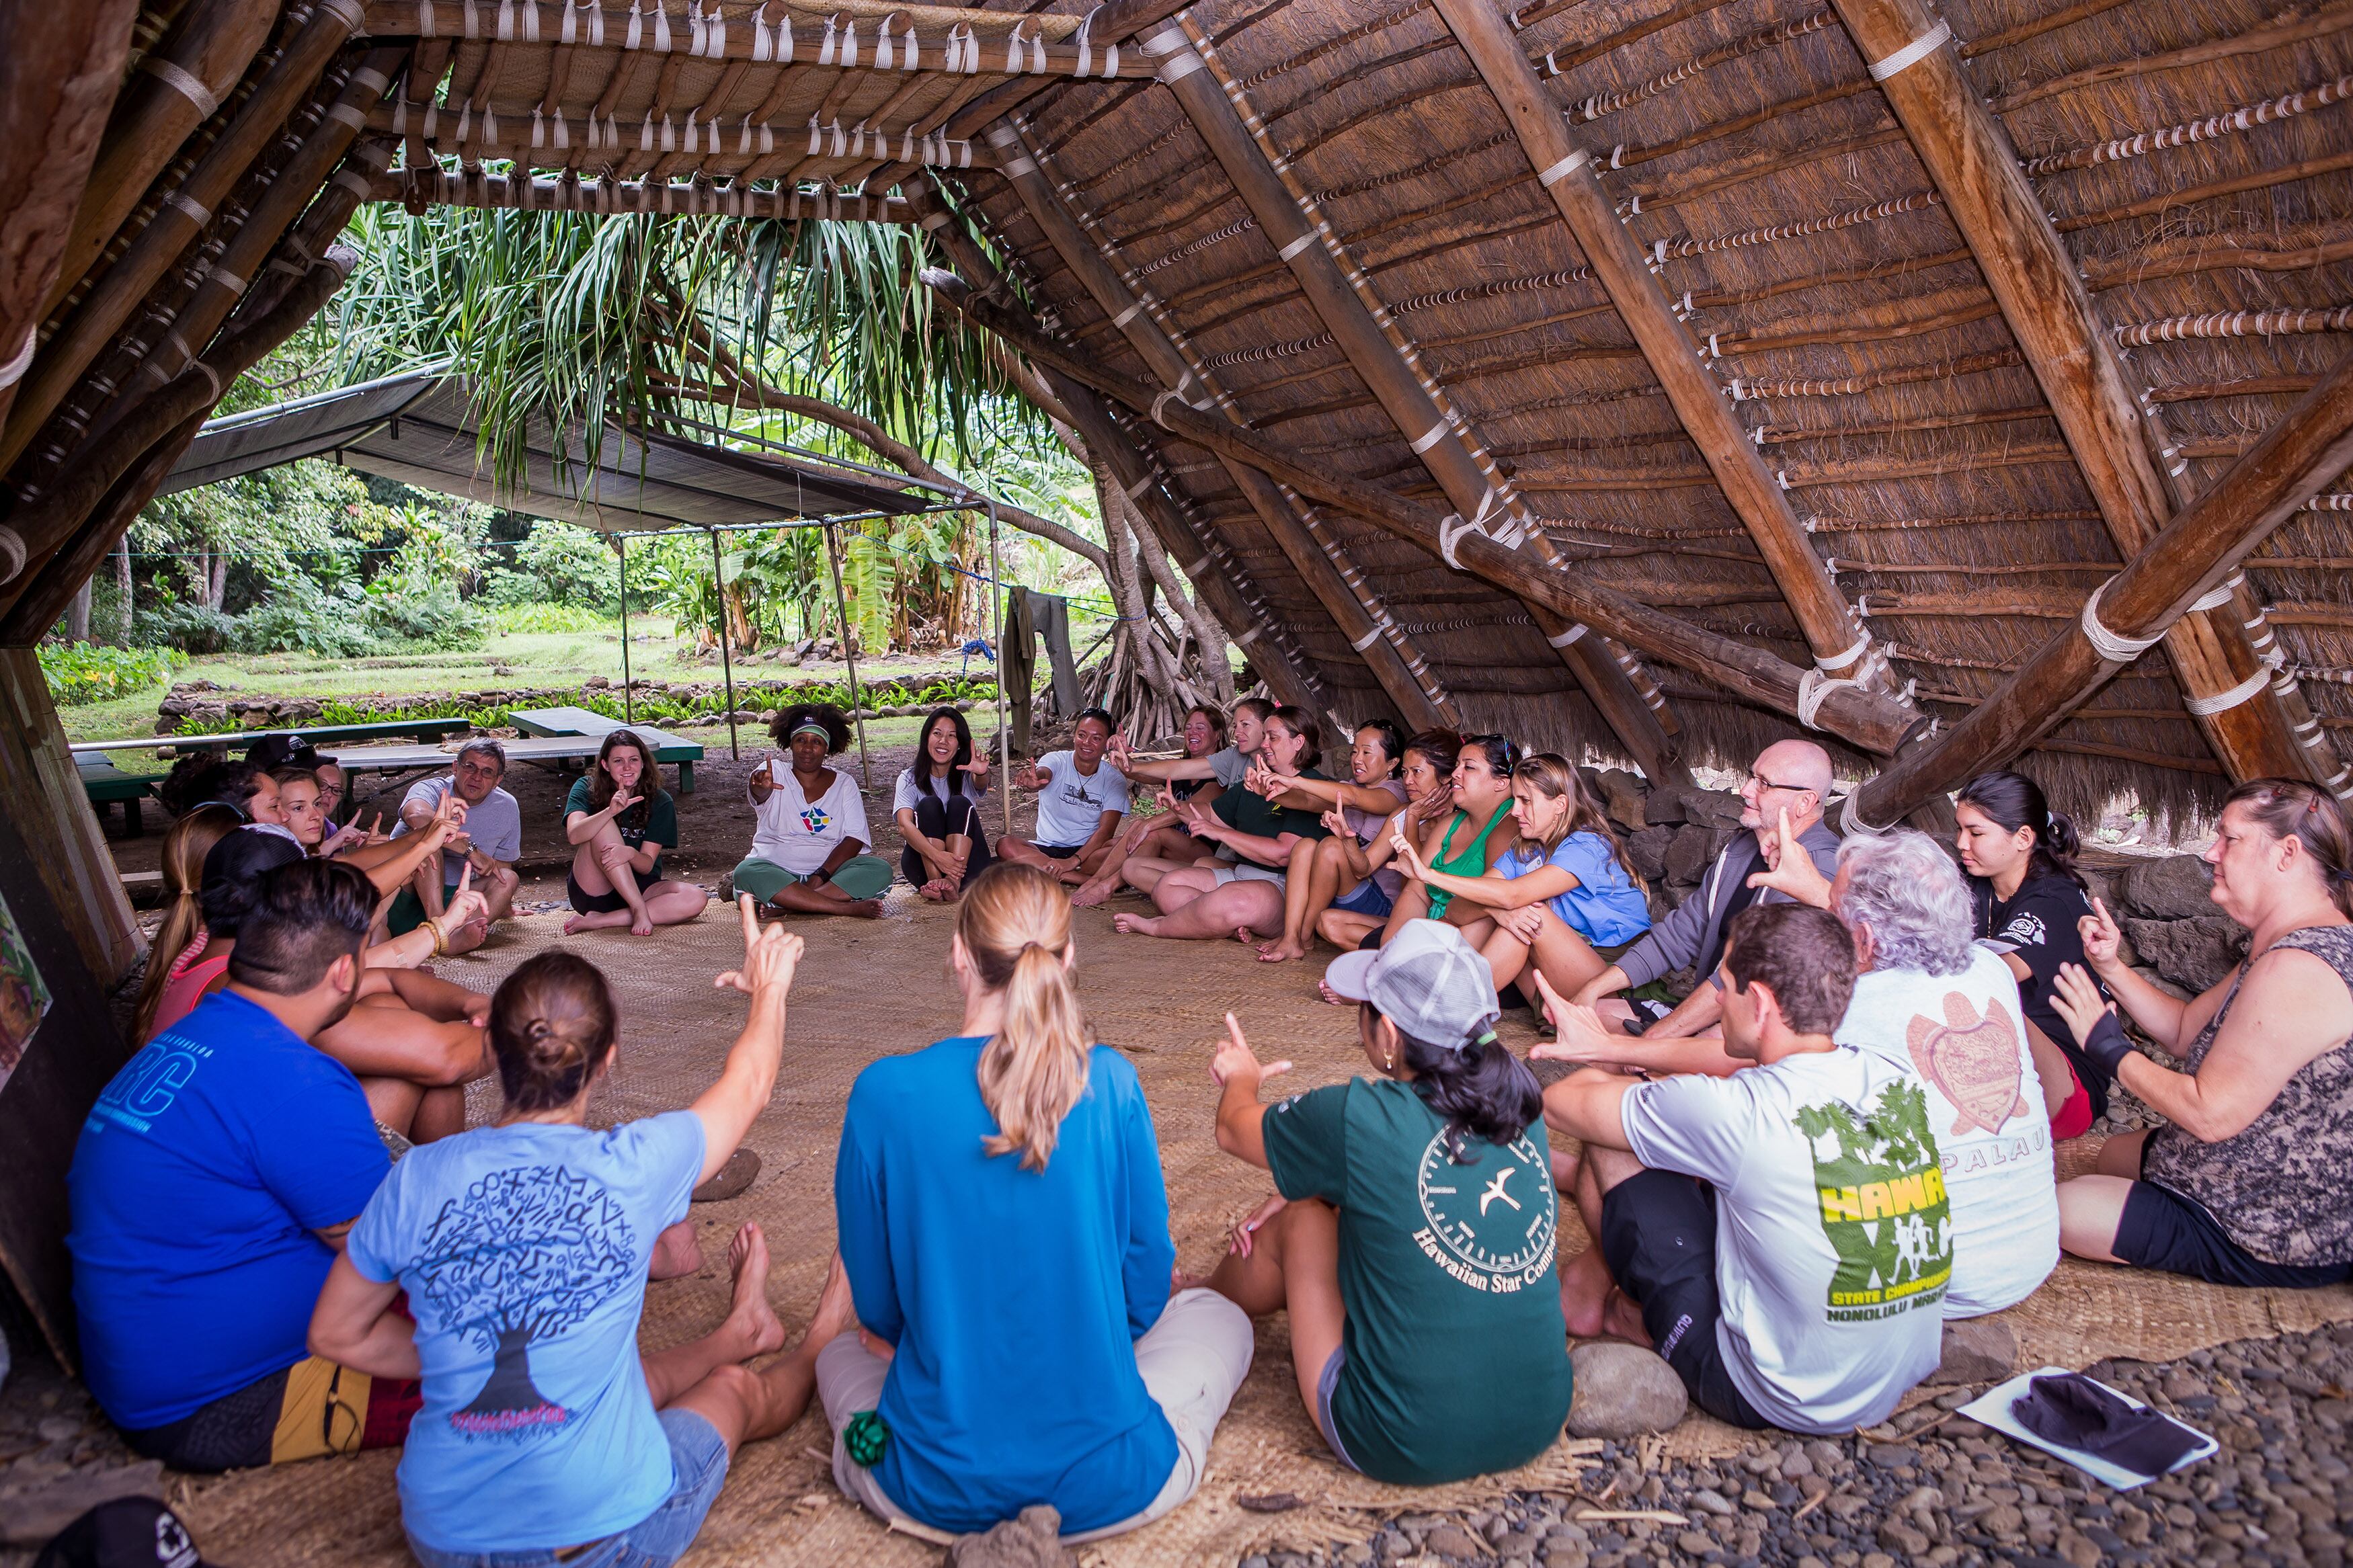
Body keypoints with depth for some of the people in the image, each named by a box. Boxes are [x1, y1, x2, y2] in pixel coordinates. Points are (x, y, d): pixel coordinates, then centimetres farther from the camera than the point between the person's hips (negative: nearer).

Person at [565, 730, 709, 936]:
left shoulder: (660, 802, -1)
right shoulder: (587, 788, -3)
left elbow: (647, 865, -8)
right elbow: (574, 836, -23)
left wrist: (630, 854, -32)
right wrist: (611, 811, -38)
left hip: (638, 887, 2)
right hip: (593, 891, -2)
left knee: (696, 899, -26)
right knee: (604, 827, -27)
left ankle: (598, 921, -28)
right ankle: (639, 911, -31)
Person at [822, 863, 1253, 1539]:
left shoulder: (883, 1093, -12)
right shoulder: (1110, 1082, -11)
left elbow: (878, 1308, -1)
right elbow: (1147, 1274, 0)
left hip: (934, 1490, 0)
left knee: (842, 1353, 33)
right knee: (1220, 1315, 28)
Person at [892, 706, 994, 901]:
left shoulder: (966, 775, 3)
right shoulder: (910, 779, -1)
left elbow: (981, 785, -23)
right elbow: (904, 826, -18)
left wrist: (982, 774, -48)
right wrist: (936, 855, -36)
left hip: (964, 859, 1)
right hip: (923, 861, -1)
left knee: (960, 803, -21)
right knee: (929, 804, -22)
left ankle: (953, 881, -41)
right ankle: (934, 879, -44)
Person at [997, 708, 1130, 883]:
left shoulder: (1115, 780, -2)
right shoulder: (1056, 760, -4)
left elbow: (1106, 829, -12)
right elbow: (1043, 774, -29)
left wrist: (1073, 861, -26)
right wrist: (1033, 781, -55)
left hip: (1088, 849, -1)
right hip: (1048, 847, 1)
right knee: (1006, 845, -29)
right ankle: (1093, 881, -33)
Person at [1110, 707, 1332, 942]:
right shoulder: (1256, 782, 21)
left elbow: (1283, 854, -20)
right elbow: (1211, 814, 31)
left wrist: (1220, 832, -14)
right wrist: (1179, 808, 7)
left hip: (1279, 885, -9)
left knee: (1236, 901, -41)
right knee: (1166, 886, -13)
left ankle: (1154, 926, -21)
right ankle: (1230, 925, -29)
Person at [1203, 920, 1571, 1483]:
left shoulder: (1357, 1119, -16)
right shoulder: (1521, 1109, -1)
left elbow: (1235, 1129, 7)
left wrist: (1242, 1077, 27)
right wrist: (1322, 1182, 23)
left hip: (1403, 1450, -5)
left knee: (1301, 1222, 12)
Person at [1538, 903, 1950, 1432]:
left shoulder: (1737, 1111, -26)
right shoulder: (1900, 1081, -7)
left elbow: (1556, 1103, -11)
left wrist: (1604, 1058, 12)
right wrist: (1609, 1048, 16)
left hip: (1779, 1403, -7)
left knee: (1610, 1144, 1)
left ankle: (1610, 1304, 30)